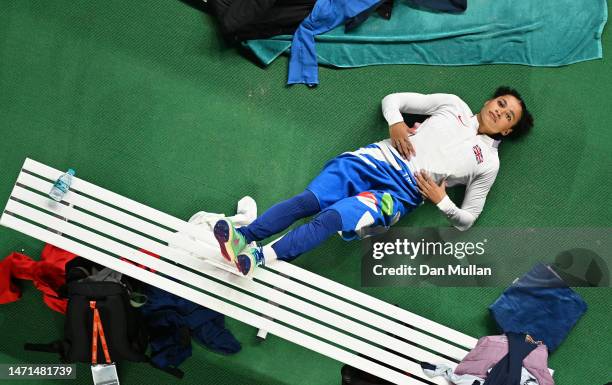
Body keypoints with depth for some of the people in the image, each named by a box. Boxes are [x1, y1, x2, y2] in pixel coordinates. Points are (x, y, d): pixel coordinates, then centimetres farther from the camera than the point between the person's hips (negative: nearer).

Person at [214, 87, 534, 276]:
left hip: (401, 193, -3)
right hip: (380, 158, 3)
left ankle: (257, 259, -38)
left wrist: (441, 201, -5)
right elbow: (392, 99, 20)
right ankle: (242, 237, -31)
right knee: (307, 200, -21)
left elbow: (465, 221, 14)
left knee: (330, 218, -28)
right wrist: (395, 123, 0)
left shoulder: (488, 162, 13)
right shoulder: (454, 105, 20)